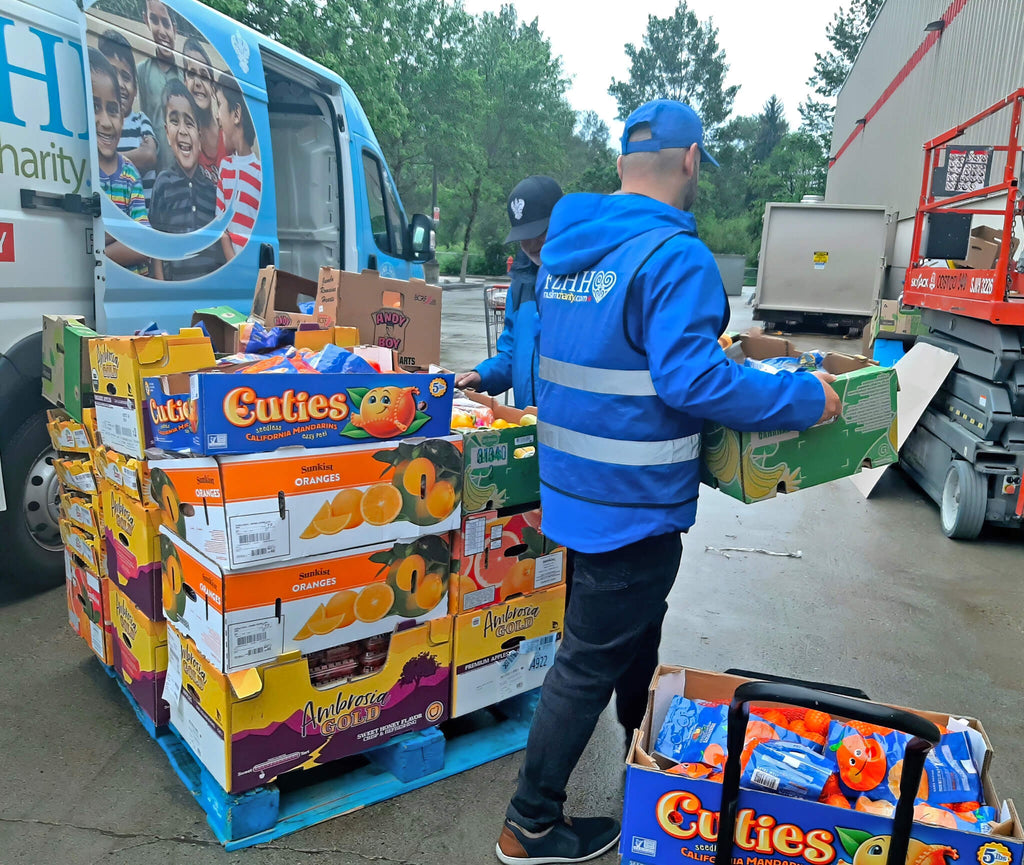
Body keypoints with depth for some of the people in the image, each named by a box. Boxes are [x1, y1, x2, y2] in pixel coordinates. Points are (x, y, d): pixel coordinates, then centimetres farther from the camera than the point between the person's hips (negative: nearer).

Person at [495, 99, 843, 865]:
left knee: (634, 631, 27)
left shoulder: (568, 248, 8)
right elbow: (690, 379, -27)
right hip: (634, 500, -9)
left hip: (575, 482, 9)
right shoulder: (675, 255, -19)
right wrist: (804, 399, -17)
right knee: (591, 663, 6)